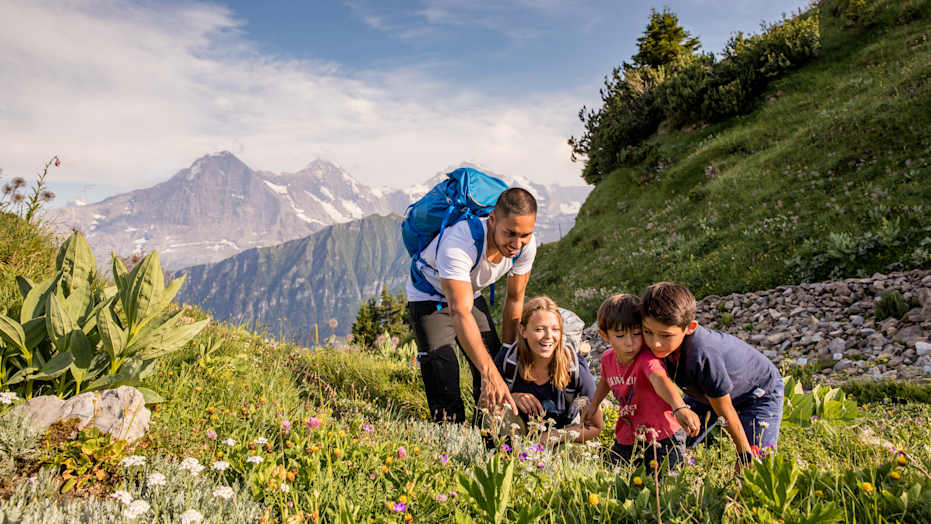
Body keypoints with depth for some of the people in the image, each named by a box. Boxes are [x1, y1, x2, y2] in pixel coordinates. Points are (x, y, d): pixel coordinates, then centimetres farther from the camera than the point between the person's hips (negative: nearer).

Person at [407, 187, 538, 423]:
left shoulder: (526, 245, -23)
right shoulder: (458, 244, -42)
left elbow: (515, 299, -8)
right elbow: (460, 314, -50)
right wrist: (490, 374, -57)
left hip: (471, 293, 5)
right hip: (429, 295, -5)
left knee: (494, 359, 1)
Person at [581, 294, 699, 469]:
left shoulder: (647, 359, -28)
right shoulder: (608, 358, -7)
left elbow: (660, 380, -51)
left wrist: (680, 408, -67)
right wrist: (594, 404, 21)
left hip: (663, 438, -6)